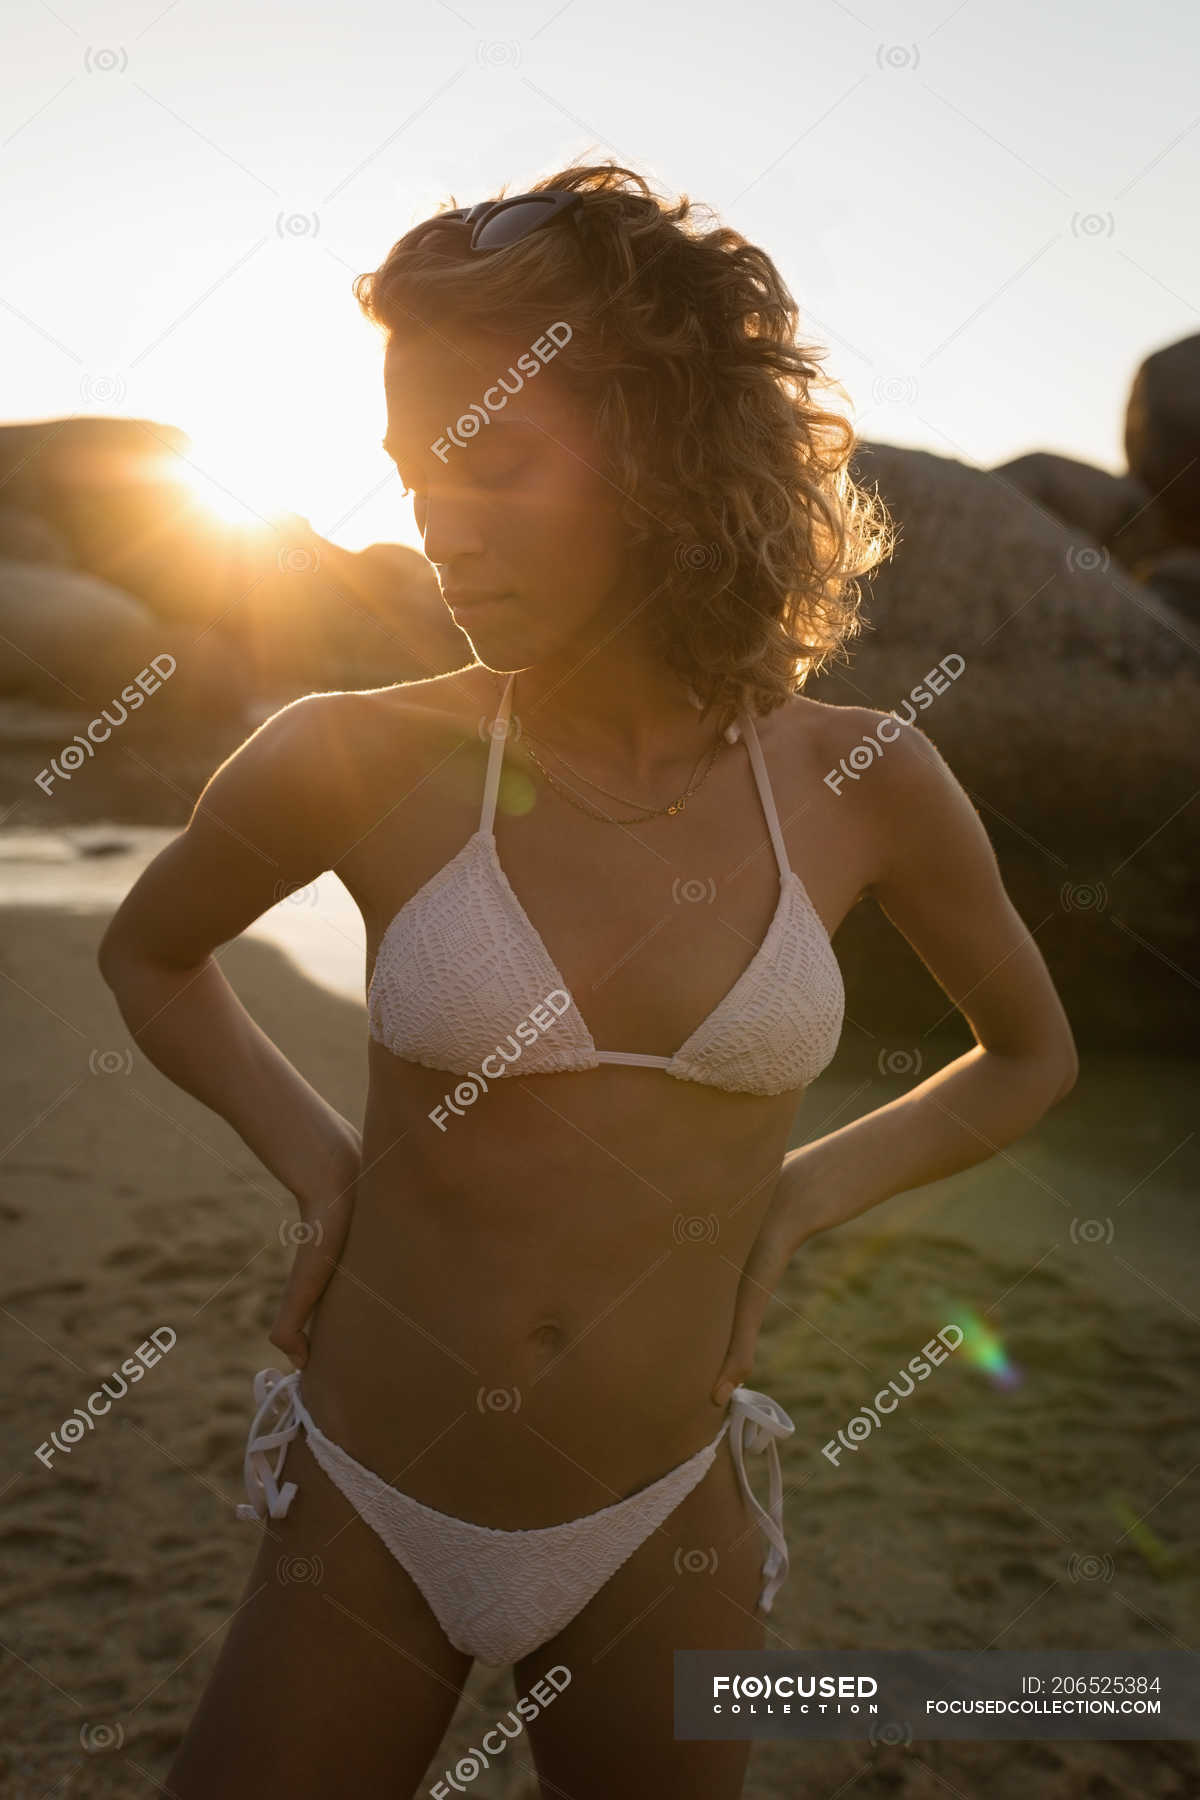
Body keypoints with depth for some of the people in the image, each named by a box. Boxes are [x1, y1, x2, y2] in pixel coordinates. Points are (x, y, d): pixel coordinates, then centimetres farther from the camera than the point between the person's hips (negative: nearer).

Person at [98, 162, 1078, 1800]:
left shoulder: (865, 780, -11)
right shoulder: (356, 759, -16)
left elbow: (1032, 1056, 7)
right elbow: (148, 952, 6)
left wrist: (785, 1211, -3)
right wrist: (320, 1174, -6)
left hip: (659, 1540, 2)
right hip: (372, 1517, -1)